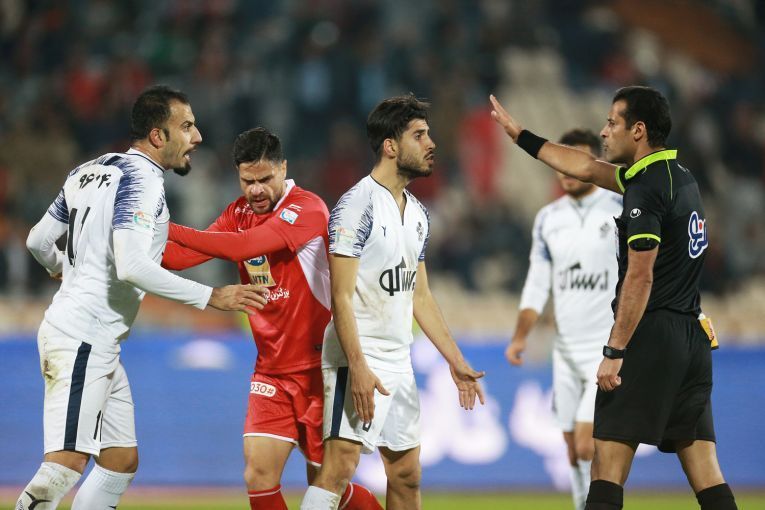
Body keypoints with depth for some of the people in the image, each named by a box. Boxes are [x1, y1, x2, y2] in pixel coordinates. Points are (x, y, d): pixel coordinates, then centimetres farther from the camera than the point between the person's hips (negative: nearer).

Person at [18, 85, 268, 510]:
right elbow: (131, 266, -25)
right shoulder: (142, 180, -13)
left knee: (122, 461, 13)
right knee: (66, 465, -18)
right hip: (84, 339, -10)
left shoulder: (90, 170, 14)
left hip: (98, 346, 10)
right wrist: (211, 296, -21)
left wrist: (61, 268, 44)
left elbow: (38, 240, 21)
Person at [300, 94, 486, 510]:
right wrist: (358, 367, -25)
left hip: (399, 363, 9)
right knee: (338, 468, -16)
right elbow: (341, 295, -17)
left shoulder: (417, 213, 15)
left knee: (407, 476, 11)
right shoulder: (358, 204, -12)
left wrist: (456, 361, 19)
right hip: (359, 362, -9)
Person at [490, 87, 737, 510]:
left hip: (651, 334, -9)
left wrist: (615, 351, -18)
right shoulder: (678, 177, 16)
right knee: (705, 473, 4)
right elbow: (587, 168, 26)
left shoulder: (647, 189, -11)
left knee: (607, 464, -7)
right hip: (693, 337, 9)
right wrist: (520, 135, 31)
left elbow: (640, 277, -18)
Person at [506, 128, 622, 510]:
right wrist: (520, 336, 2)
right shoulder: (548, 218, 8)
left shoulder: (623, 212, -7)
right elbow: (537, 283, 12)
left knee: (587, 445, -16)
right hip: (566, 349, 5)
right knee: (573, 450, 7)